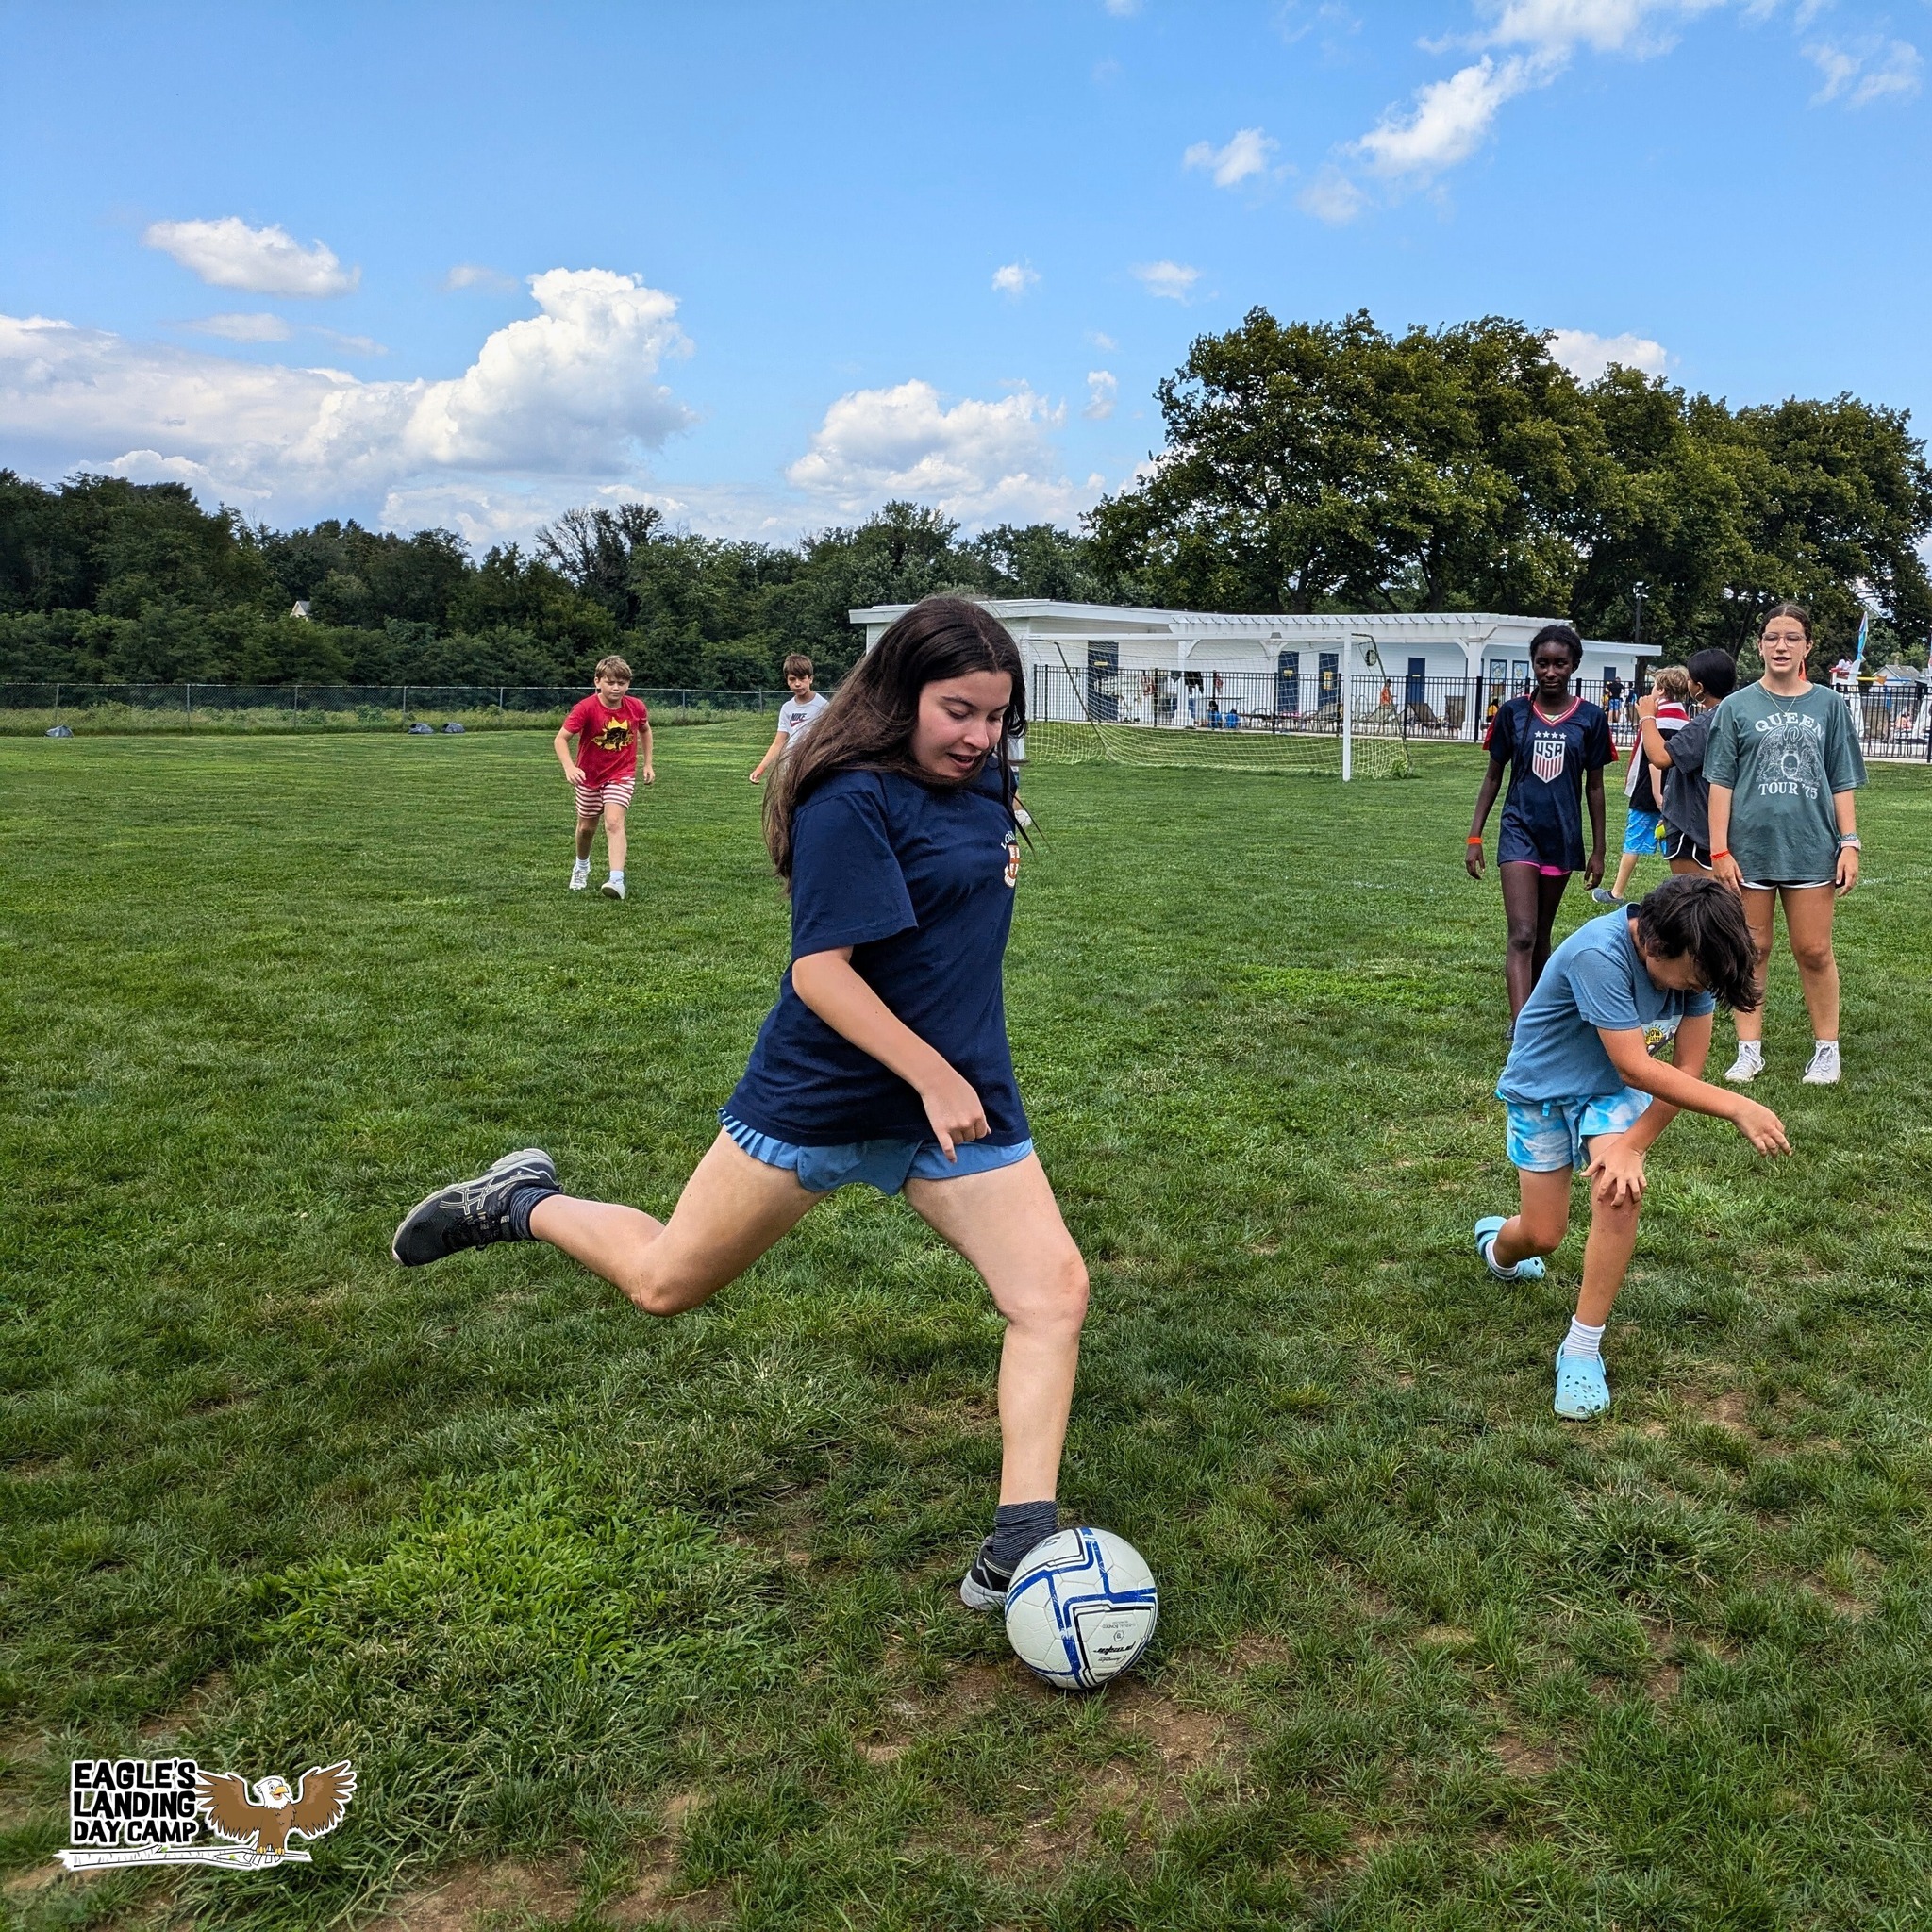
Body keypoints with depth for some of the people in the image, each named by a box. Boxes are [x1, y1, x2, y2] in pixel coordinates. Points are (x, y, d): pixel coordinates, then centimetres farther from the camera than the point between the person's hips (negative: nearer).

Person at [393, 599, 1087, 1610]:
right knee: (667, 1281, 8)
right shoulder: (853, 799, -21)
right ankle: (523, 1203, 35)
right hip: (820, 1095, -7)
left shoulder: (981, 777, 5)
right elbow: (822, 969, -26)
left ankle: (1020, 1546, -1)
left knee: (1054, 1289, -7)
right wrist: (934, 1078, -26)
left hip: (963, 1089, 7)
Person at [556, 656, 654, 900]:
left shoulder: (636, 707, -12)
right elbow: (560, 739, -27)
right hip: (589, 775, 1)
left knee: (614, 822, -21)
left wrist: (648, 764, 9)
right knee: (586, 827, 16)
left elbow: (645, 730, 11)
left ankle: (617, 880, -31)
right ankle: (582, 866, 46)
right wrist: (569, 767, -43)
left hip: (622, 775, 0)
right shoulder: (586, 708, -22)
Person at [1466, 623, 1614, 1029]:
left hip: (1563, 835, 2)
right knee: (1521, 936, -13)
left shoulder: (1590, 718, -1)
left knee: (1541, 935, 14)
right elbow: (1493, 776, 6)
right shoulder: (1513, 713, -1)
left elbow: (1594, 787, 6)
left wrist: (1598, 850, 7)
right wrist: (1474, 837, 2)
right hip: (1519, 831, -1)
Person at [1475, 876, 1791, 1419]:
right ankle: (1496, 1245, 40)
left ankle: (1583, 1349, -10)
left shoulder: (1693, 961, -19)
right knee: (1543, 1237, 1)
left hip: (1613, 1091, 3)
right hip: (1543, 1087, -3)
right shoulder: (1599, 954, -36)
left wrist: (1632, 1145, -24)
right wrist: (1738, 1109, -33)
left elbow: (1688, 1067, -15)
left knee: (1620, 1194, -24)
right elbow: (1638, 1069, -34)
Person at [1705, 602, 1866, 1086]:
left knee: (1814, 952, 4)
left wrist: (1849, 843, 0)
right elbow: (1721, 782, 1)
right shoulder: (1736, 707, 2)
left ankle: (1826, 1049, 18)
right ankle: (1749, 1050, 15)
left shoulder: (1828, 706, 6)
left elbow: (1843, 782, 8)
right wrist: (1719, 850, -5)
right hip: (1749, 847, 0)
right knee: (1752, 950, 6)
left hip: (1811, 847, 1)